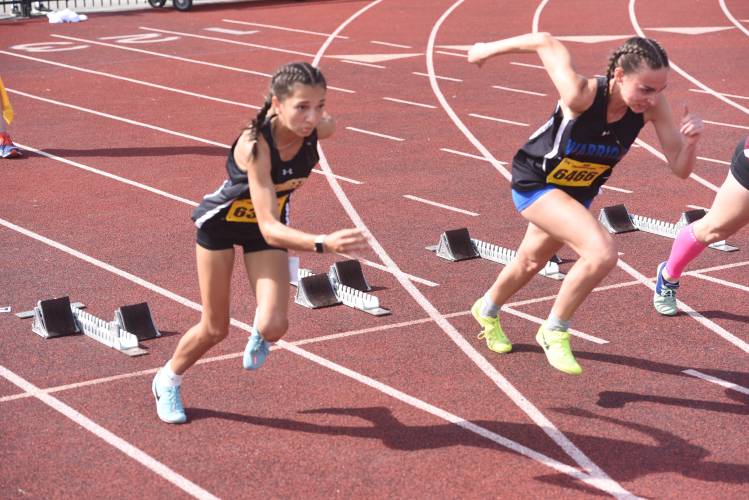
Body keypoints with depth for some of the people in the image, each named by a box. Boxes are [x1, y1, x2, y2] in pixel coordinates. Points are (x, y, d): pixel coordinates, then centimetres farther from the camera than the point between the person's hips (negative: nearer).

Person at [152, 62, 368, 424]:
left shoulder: (321, 129, -27)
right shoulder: (255, 145, -41)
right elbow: (269, 228, -47)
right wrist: (324, 243, -62)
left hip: (269, 225, 3)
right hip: (220, 222, -3)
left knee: (274, 326, -14)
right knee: (215, 329, 7)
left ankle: (260, 335, 25)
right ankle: (167, 380, 38)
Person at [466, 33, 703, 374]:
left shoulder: (652, 105, -24)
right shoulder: (582, 94, -37)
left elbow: (680, 168, -20)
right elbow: (546, 42, -23)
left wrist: (691, 140, -41)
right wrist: (490, 49, -8)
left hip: (577, 192, 6)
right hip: (534, 182, -6)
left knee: (532, 262, 29)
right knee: (602, 252, -27)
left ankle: (487, 311, 60)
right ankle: (555, 331, -4)